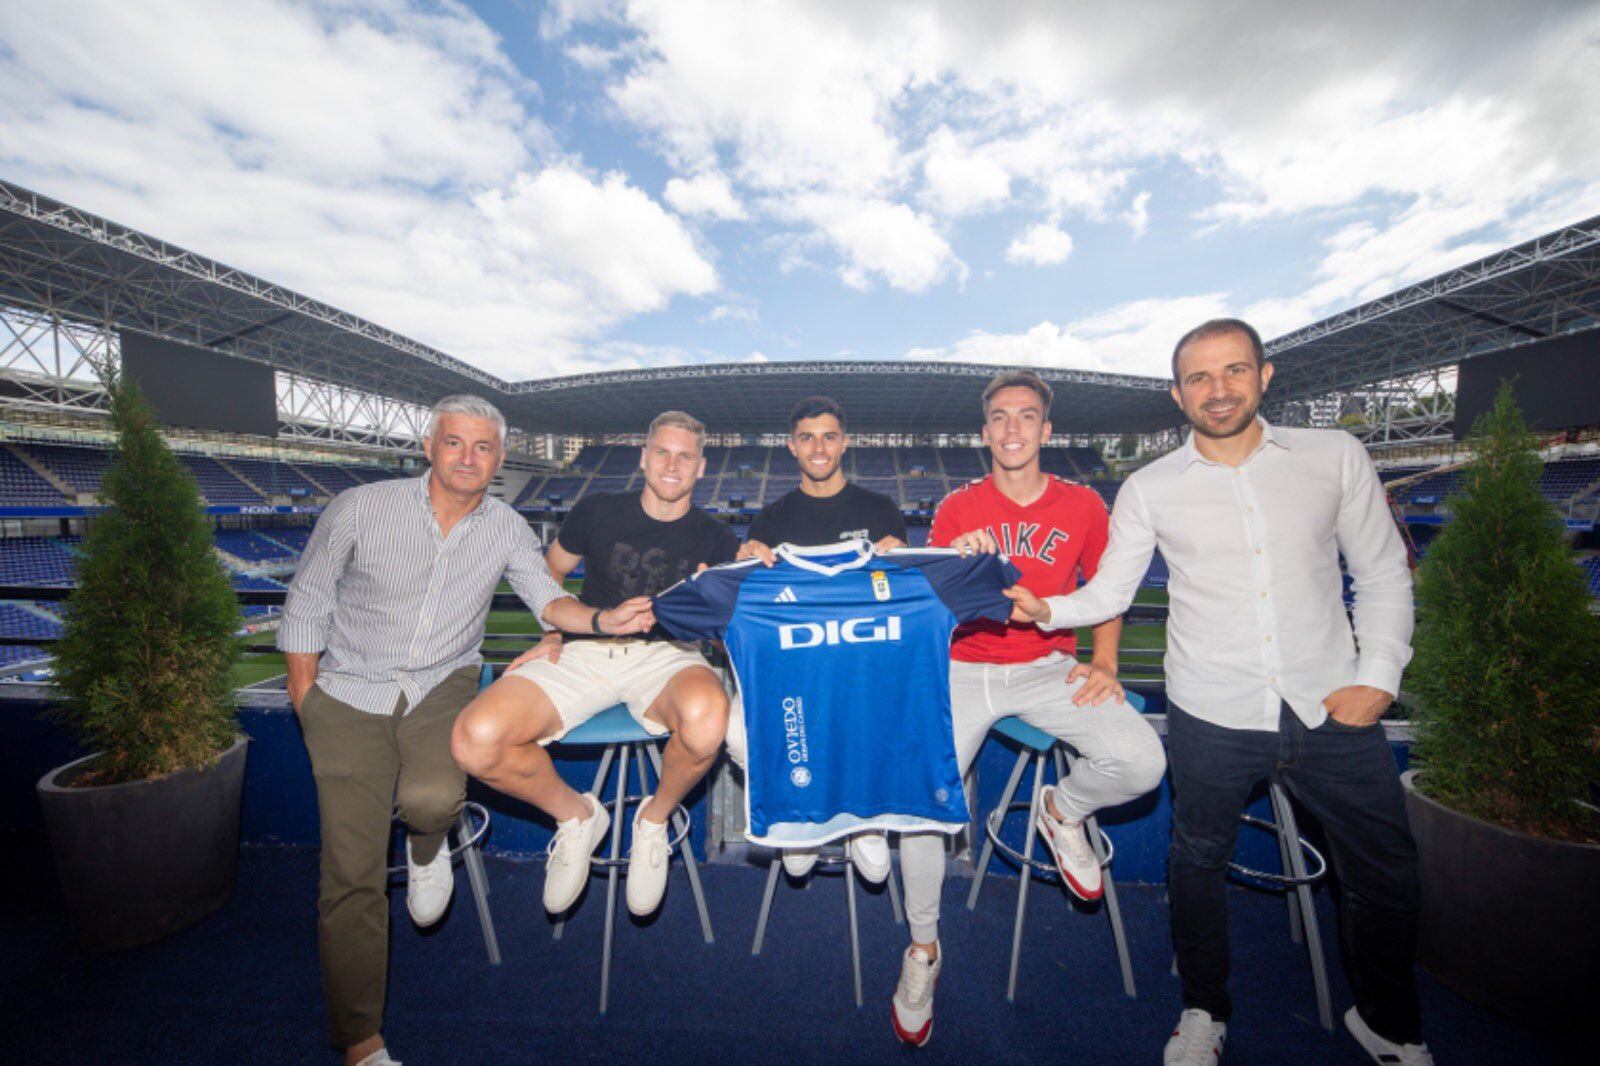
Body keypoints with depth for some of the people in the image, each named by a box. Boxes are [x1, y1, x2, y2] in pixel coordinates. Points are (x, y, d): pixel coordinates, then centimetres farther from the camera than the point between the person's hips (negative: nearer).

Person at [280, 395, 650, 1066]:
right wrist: (308, 707, -1)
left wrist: (603, 621, -28)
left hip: (442, 686, 1)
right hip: (350, 691, 0)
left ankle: (427, 847, 13)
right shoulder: (359, 510, -7)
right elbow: (305, 608, 1)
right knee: (353, 875, -5)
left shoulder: (505, 529, -2)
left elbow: (547, 597, -7)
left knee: (430, 797, -28)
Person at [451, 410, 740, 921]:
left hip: (665, 654, -1)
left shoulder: (713, 539, 8)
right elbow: (549, 574, 23)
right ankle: (575, 816, 8)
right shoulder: (598, 511, 10)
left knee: (706, 718, -39)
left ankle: (655, 818, -2)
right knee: (475, 738, -23)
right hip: (585, 651, 2)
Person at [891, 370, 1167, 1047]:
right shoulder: (956, 509, 0)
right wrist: (952, 562, -20)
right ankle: (923, 947, 10)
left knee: (1142, 763, -23)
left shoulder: (1082, 505, 4)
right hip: (964, 670, -1)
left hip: (1047, 667, 2)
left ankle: (1062, 812, 14)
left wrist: (1104, 664, -1)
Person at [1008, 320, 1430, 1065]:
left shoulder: (1335, 456, 2)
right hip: (1212, 720, -1)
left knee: (1386, 875, 15)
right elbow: (1109, 593, 0)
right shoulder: (1150, 489, -2)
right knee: (1199, 863, 13)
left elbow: (1383, 574, 7)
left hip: (1332, 710, 2)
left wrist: (1379, 675, -2)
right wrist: (1047, 609, -18)